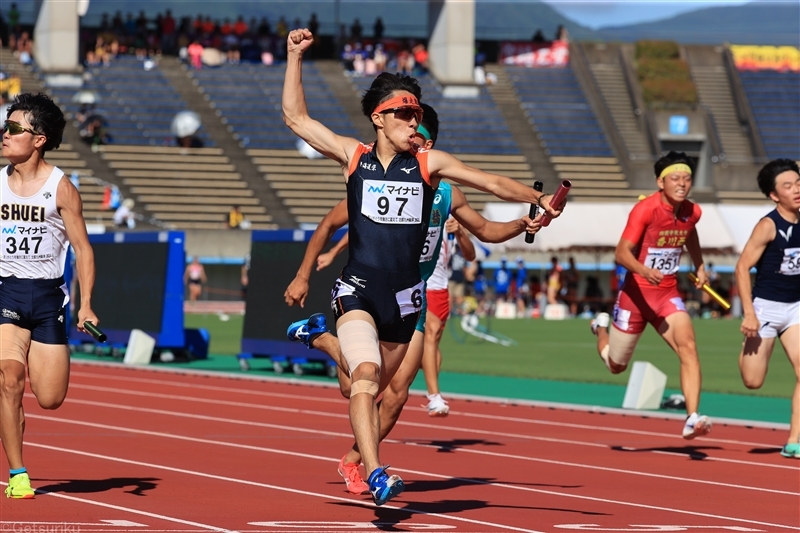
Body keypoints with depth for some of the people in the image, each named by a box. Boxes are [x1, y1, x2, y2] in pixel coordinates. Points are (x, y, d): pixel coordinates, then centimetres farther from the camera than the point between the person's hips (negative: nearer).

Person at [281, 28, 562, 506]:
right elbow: (296, 118, 6)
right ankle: (376, 475, -36)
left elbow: (492, 183, -3)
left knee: (379, 387, 16)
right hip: (358, 291, -3)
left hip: (404, 296, 3)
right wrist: (296, 56, 3)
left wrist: (537, 199, -18)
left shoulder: (429, 164, 3)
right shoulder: (354, 157, 3)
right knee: (366, 374, -25)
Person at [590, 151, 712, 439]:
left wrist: (699, 266, 20)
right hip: (637, 292, -3)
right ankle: (602, 327, 48)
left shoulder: (692, 212, -1)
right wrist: (644, 270, -42)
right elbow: (622, 253, -24)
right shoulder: (645, 209, -19)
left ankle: (693, 419, -29)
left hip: (668, 294, 4)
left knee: (688, 347, -23)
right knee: (616, 365, 14)